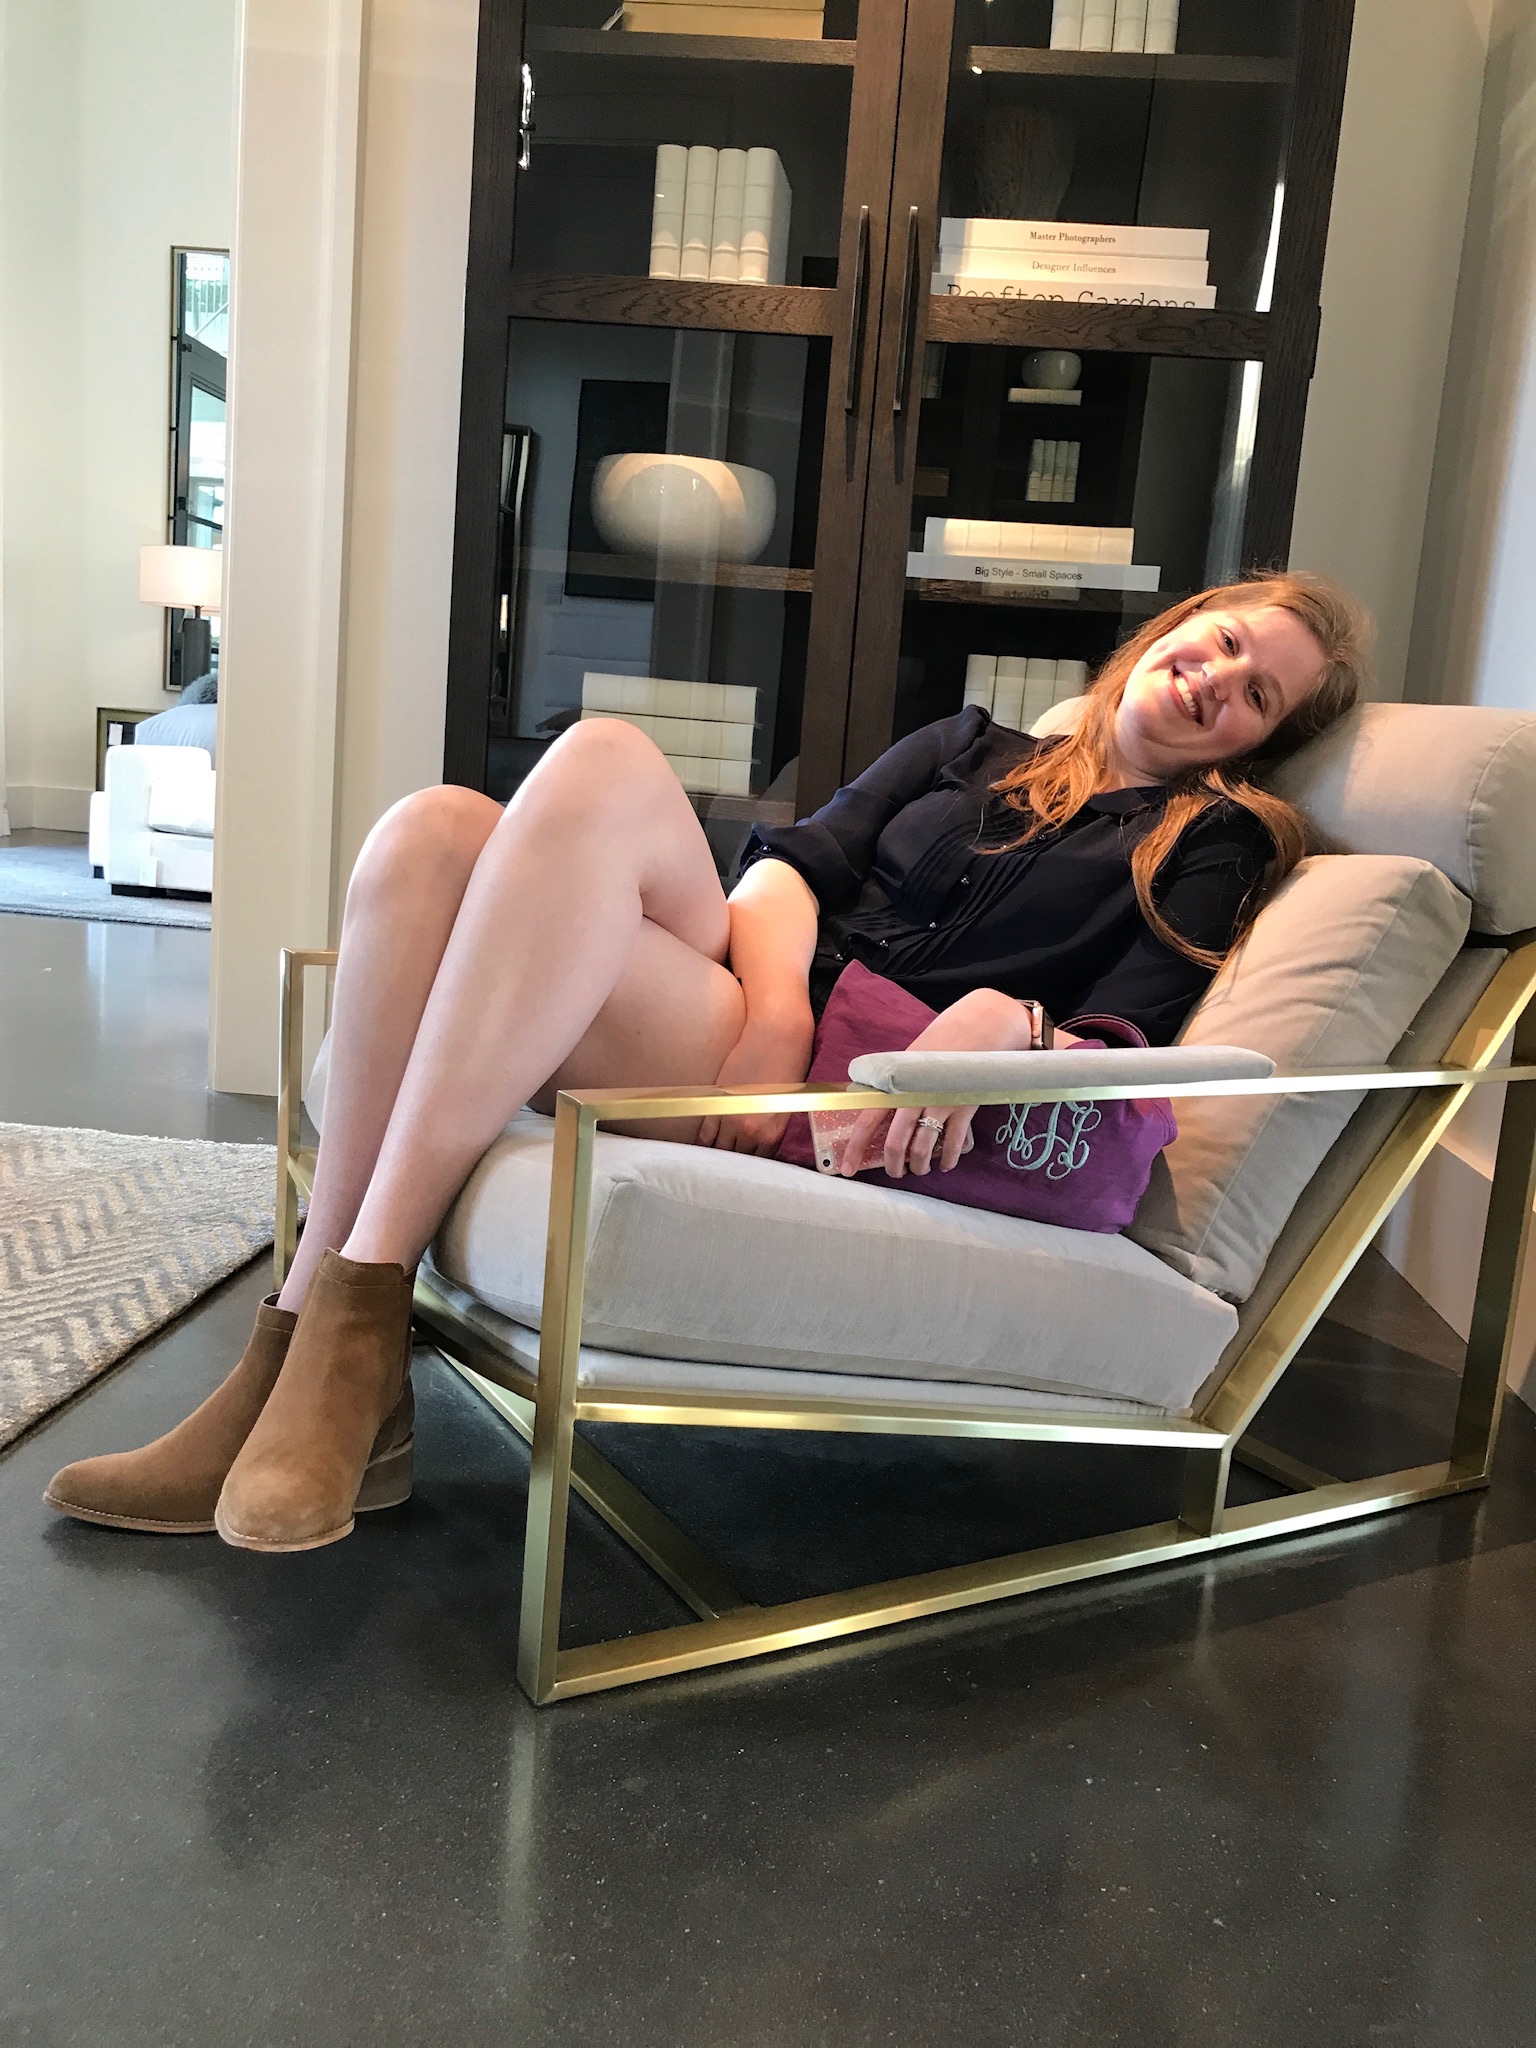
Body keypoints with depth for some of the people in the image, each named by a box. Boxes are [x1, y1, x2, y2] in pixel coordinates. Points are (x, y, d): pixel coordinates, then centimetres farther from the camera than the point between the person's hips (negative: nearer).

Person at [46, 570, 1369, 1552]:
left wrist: (1004, 1020, -23)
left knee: (603, 763, -25)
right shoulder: (975, 750, 28)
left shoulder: (1211, 844, 17)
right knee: (433, 831, -19)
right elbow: (799, 855, 11)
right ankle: (301, 1366, -21)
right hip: (759, 1043, 6)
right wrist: (776, 1007, -10)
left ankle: (353, 1335, -27)